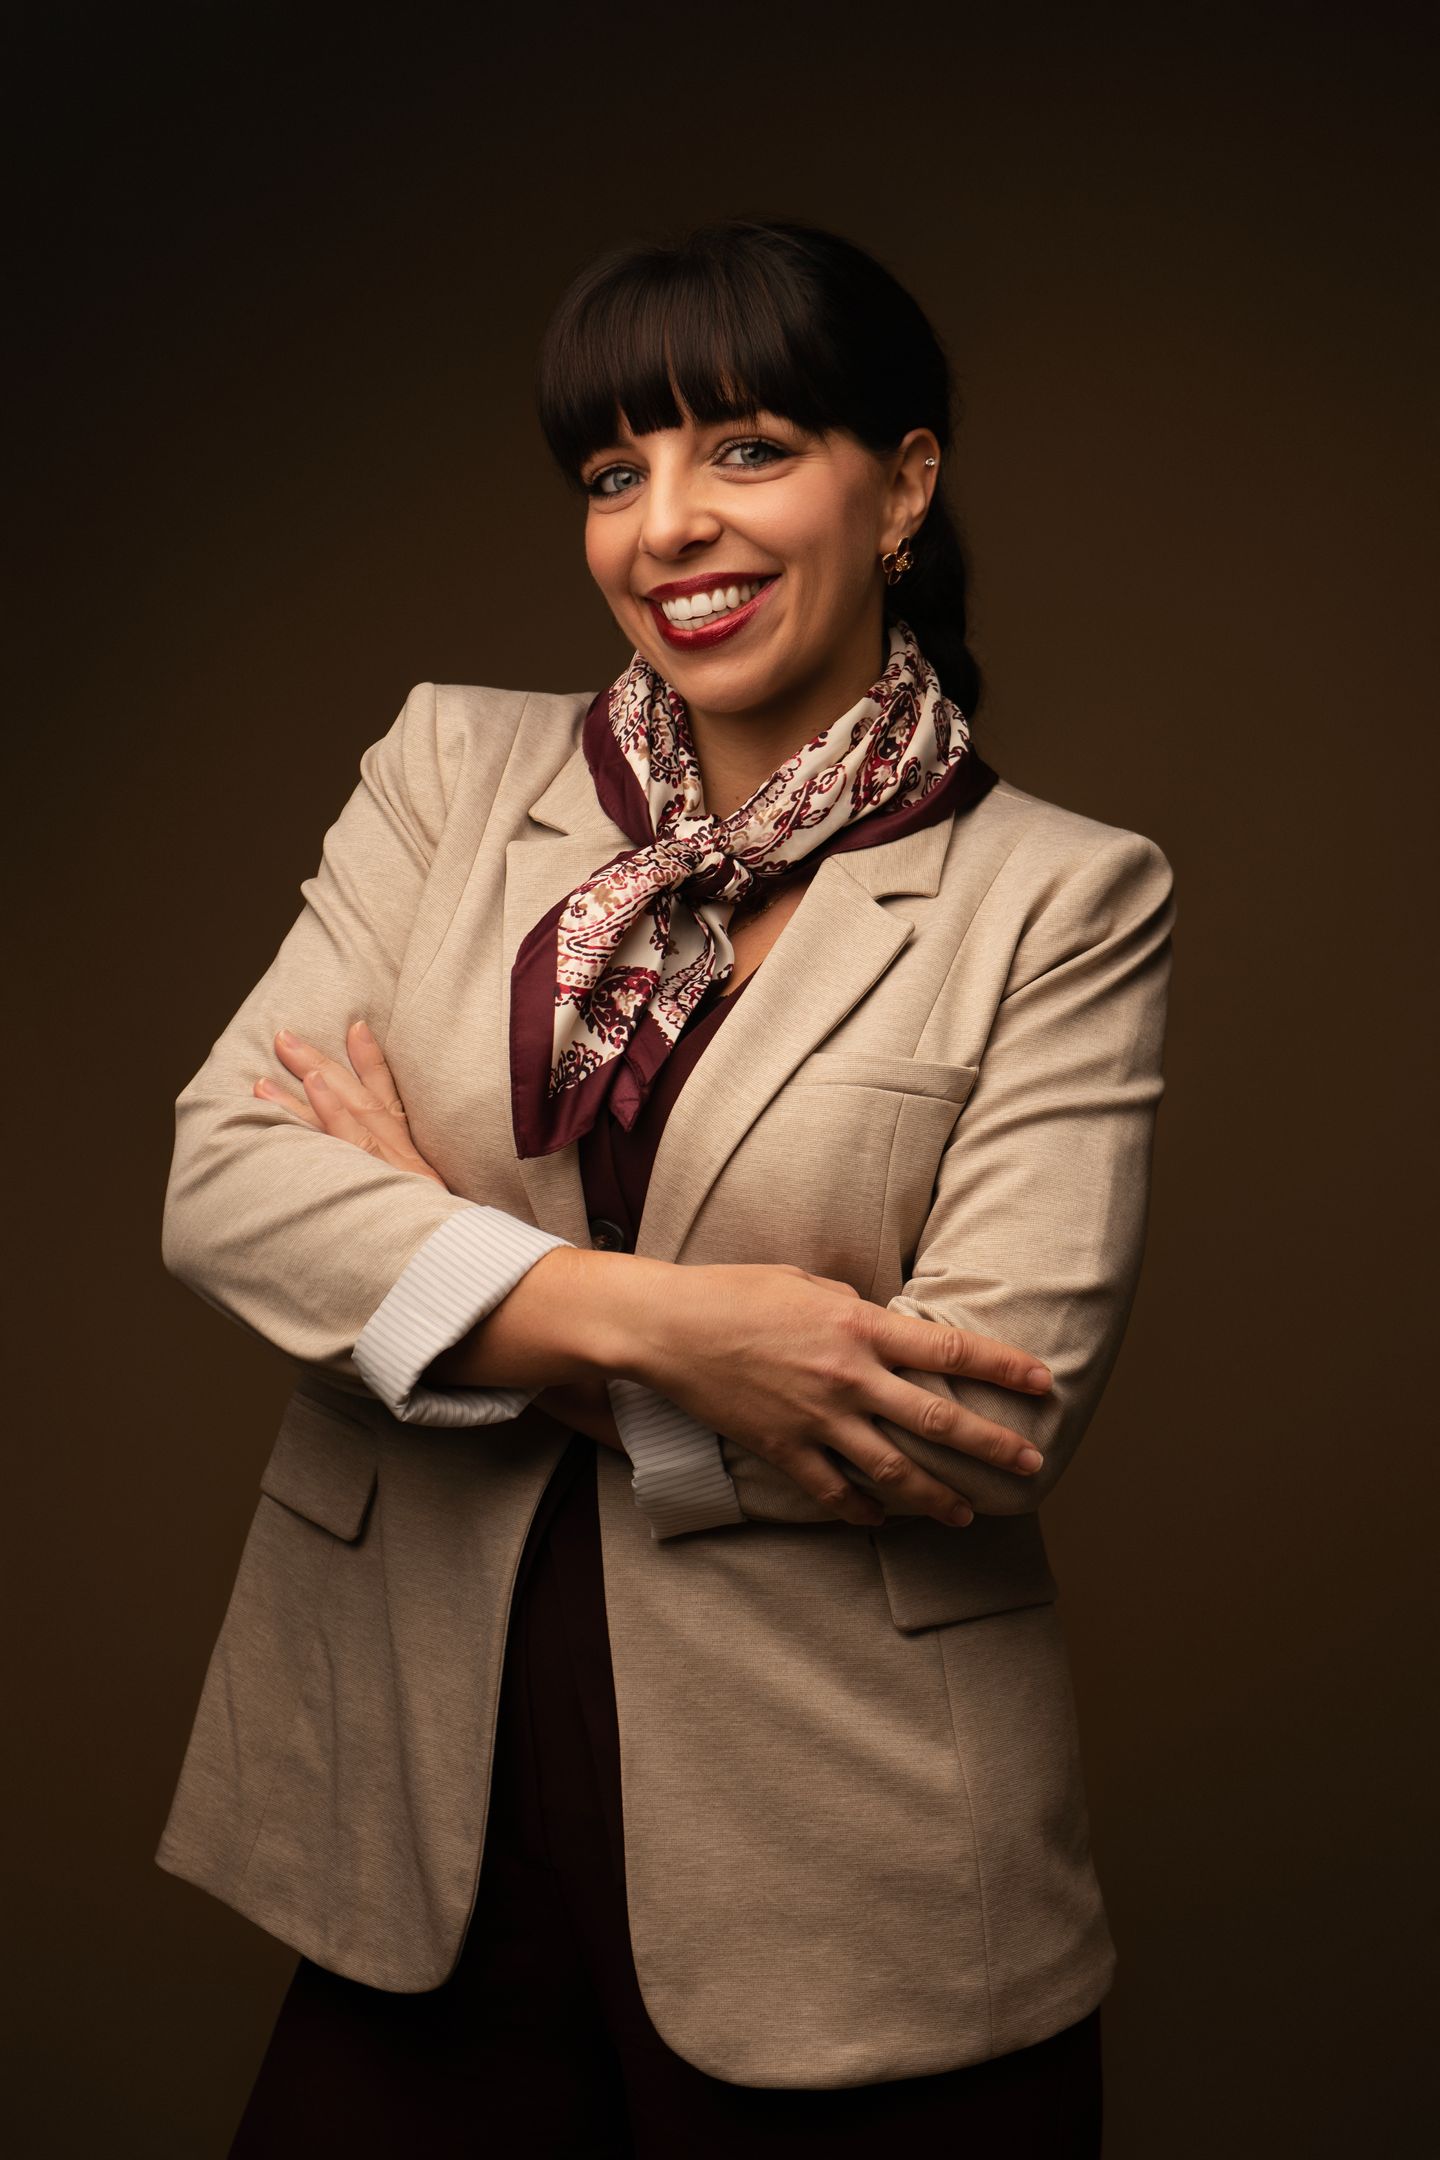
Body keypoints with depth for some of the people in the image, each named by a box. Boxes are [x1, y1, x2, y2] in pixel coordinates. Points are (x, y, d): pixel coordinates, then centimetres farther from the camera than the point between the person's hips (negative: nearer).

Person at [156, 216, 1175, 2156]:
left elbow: (1004, 1408, -15)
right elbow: (221, 1177, -5)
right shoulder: (450, 770, 4)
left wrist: (446, 1274, -12)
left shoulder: (1064, 898, -6)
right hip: (413, 1800, 3)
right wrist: (647, 1314, -19)